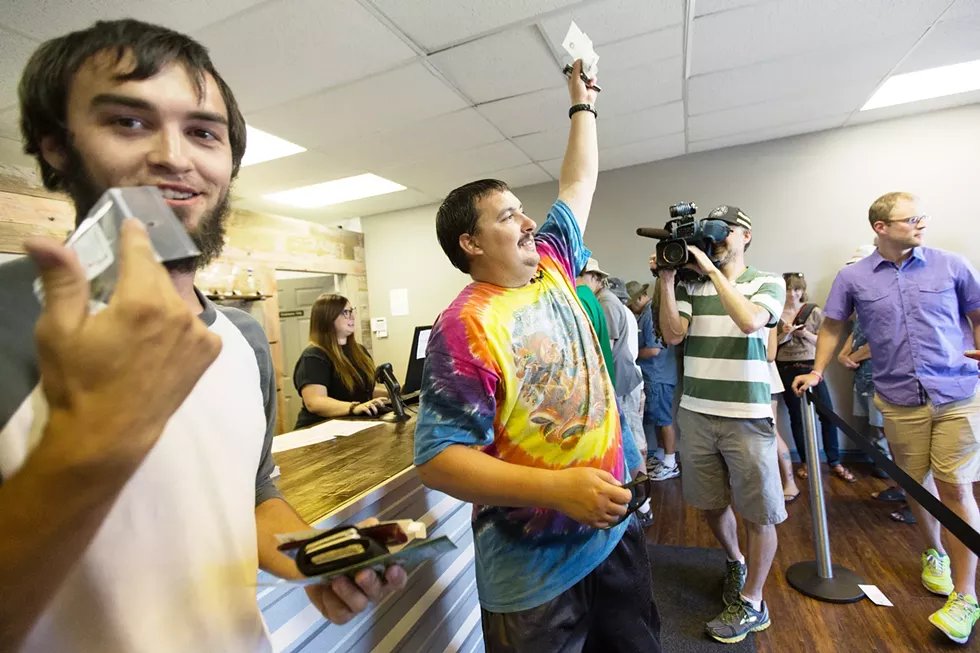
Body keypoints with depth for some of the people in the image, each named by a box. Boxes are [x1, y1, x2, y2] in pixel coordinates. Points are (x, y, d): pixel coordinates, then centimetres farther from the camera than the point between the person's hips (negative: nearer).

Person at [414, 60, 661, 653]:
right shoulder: (466, 326, -20)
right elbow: (437, 458, -23)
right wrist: (556, 488, -30)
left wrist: (583, 103, 23)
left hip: (616, 527, 7)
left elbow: (580, 181, 16)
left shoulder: (552, 269, 1)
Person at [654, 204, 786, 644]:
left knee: (757, 515, 7)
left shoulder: (768, 282, 1)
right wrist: (665, 281, -10)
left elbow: (749, 321, -20)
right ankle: (735, 563, 45)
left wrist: (712, 270, -16)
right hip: (696, 413, 3)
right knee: (710, 504, 17)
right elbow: (672, 335, -4)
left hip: (747, 415, -3)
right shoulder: (691, 285, 7)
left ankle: (751, 605, 27)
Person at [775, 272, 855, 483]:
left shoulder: (814, 311, 2)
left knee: (827, 414, -2)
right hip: (786, 370, 0)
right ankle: (805, 462, 20)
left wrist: (806, 334, -16)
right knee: (796, 416, 8)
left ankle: (835, 463, 12)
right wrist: (783, 334, -15)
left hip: (811, 367, 0)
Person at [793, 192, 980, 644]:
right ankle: (934, 554, 37)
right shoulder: (852, 277, 0)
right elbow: (833, 327, 8)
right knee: (916, 485, 13)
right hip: (898, 400, 1)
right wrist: (817, 372, 5)